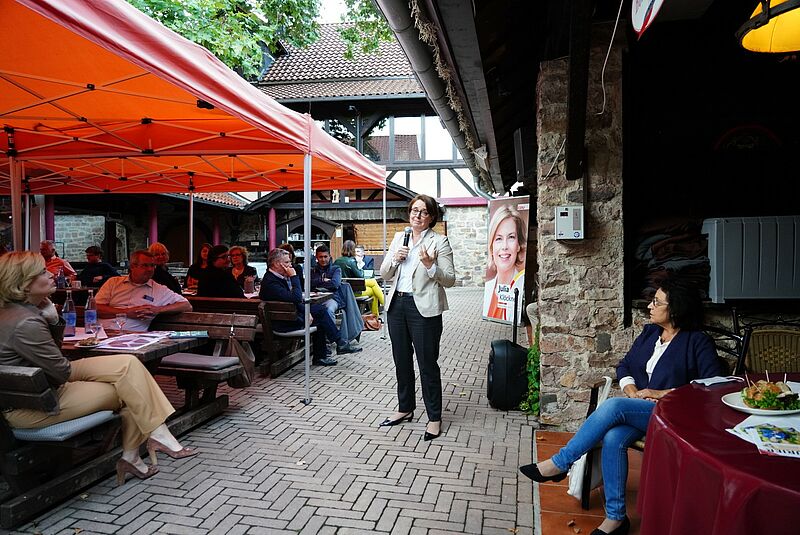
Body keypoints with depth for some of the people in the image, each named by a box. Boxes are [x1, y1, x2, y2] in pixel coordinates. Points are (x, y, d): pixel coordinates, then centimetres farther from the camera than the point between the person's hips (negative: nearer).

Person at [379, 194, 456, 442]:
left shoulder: (439, 241, -4)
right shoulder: (399, 238, 11)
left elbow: (449, 279, -7)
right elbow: (384, 275, 11)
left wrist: (430, 265, -23)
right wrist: (395, 259, -8)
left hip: (423, 307, -6)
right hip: (397, 304, 6)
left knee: (427, 364, 1)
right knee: (401, 360, 16)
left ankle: (434, 418, 15)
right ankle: (405, 409, 33)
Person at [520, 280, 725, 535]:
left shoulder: (697, 342, -2)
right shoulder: (649, 333, 16)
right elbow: (624, 366, 18)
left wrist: (664, 393, -16)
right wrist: (631, 389, -4)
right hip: (636, 409, 5)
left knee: (613, 406, -33)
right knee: (613, 438, -29)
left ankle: (559, 463, -24)